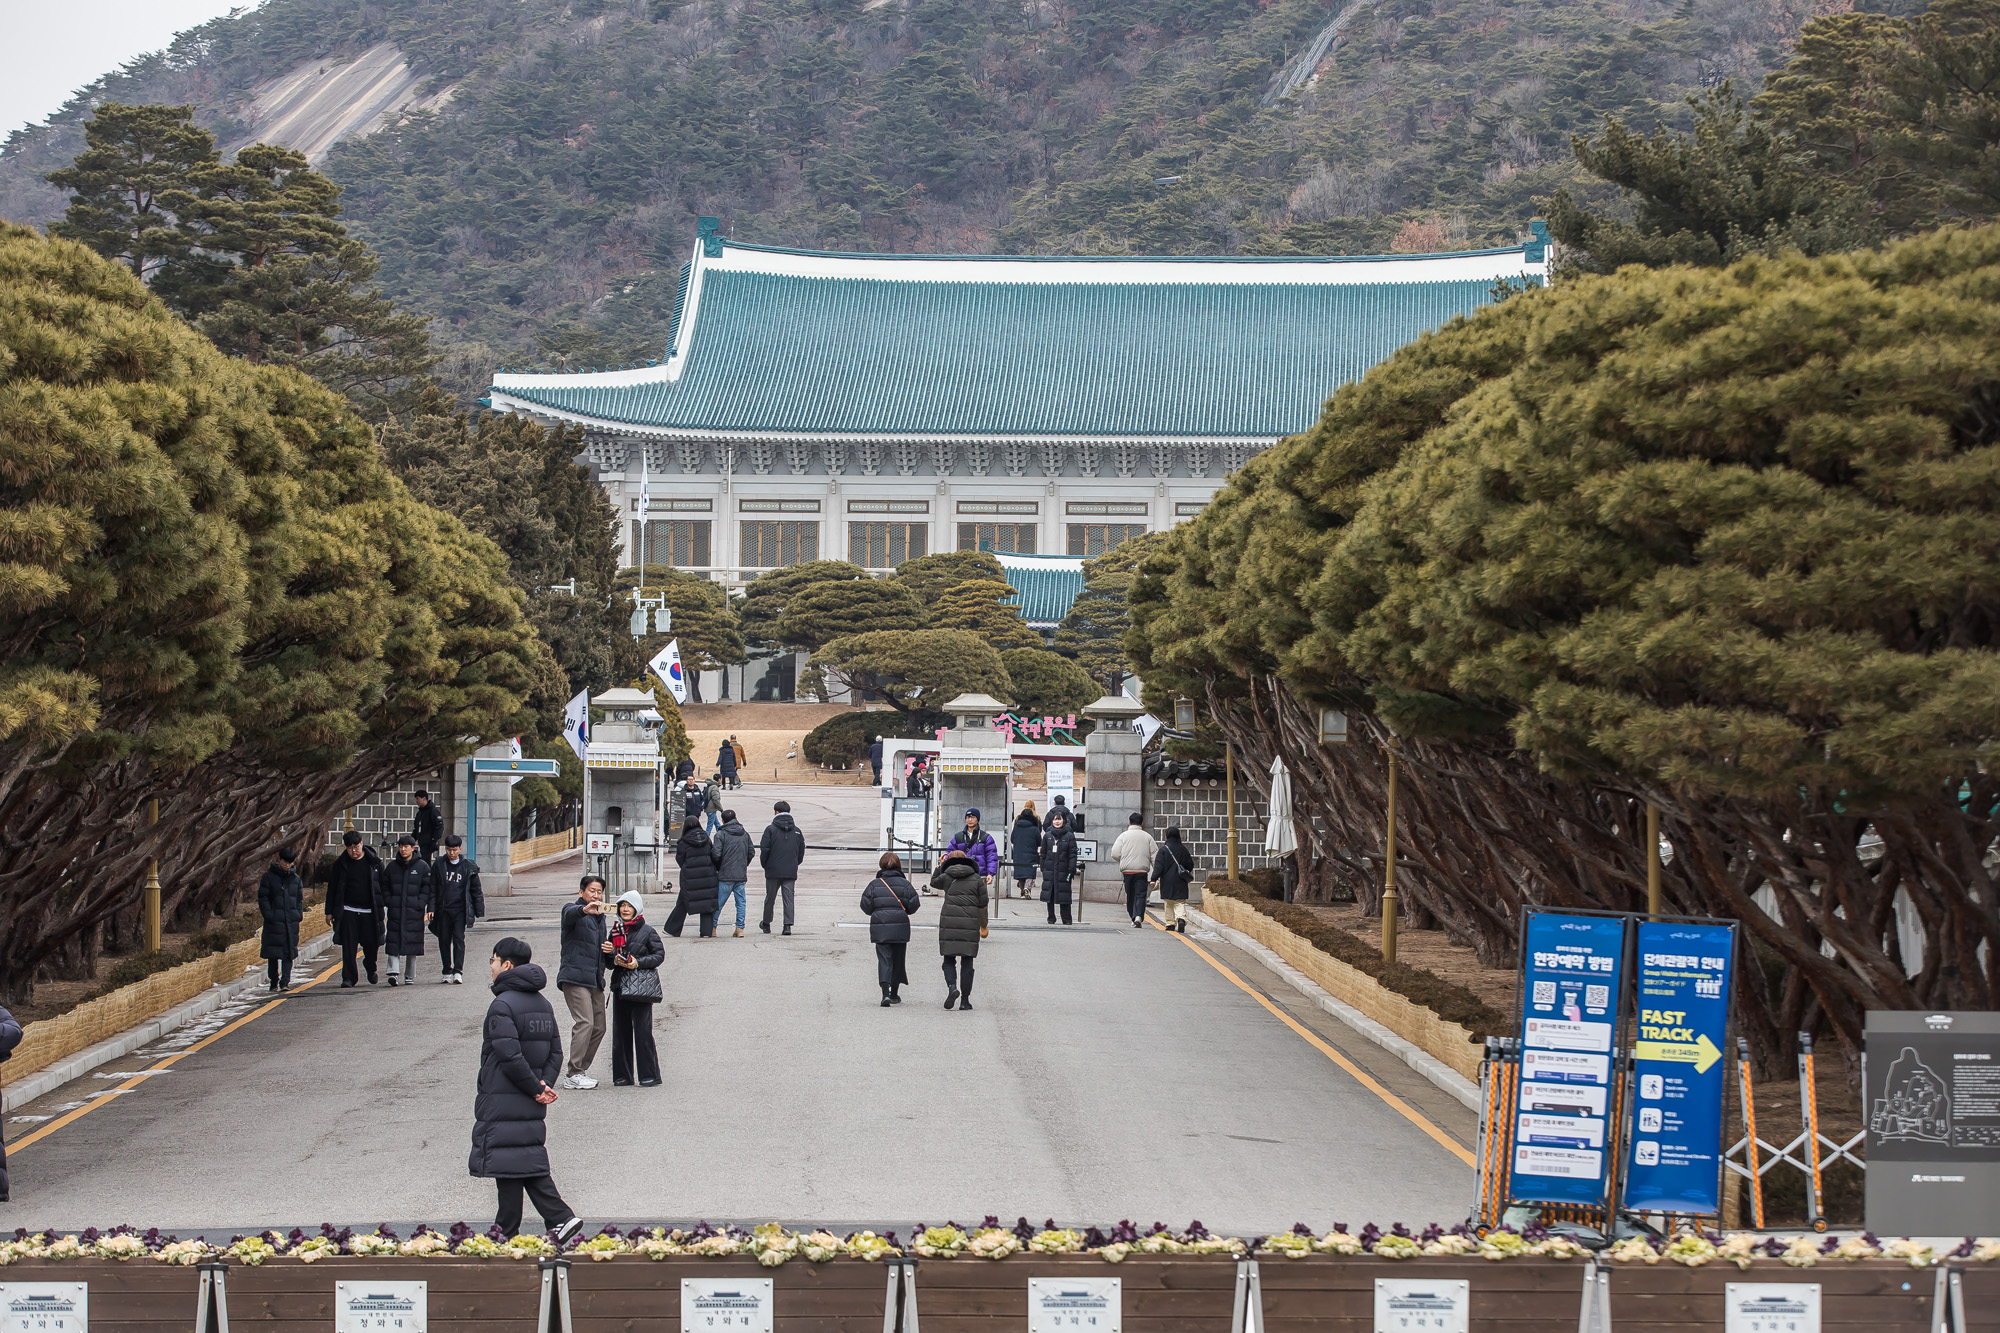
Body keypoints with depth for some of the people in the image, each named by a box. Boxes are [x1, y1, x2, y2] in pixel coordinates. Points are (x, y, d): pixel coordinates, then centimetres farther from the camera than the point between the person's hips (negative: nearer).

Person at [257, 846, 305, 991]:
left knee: (289, 952, -2)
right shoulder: (269, 877, -1)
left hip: (291, 921, 3)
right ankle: (274, 982, 11)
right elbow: (262, 897, -2)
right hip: (274, 921, -3)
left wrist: (299, 915, 6)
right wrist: (268, 914, -12)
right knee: (273, 953, 1)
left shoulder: (296, 878, 10)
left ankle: (285, 981, -3)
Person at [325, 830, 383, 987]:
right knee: (348, 946, -5)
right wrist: (330, 911, 6)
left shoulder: (374, 861, 2)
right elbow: (332, 888, 9)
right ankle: (348, 978, 0)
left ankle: (371, 969, 33)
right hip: (348, 911, 0)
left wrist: (381, 907, 4)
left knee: (371, 944, 4)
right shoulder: (341, 863, 3)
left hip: (369, 912, 0)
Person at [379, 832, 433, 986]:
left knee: (412, 944, 3)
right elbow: (384, 887, 13)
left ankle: (410, 976, 12)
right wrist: (389, 903, 1)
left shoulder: (422, 867, 2)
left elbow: (427, 889, 2)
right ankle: (393, 971, -16)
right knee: (393, 942, -10)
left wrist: (419, 905, -8)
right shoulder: (391, 867, 9)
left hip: (414, 912, -1)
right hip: (395, 912, 2)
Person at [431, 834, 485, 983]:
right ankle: (447, 972, 17)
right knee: (444, 941, 6)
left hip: (460, 910, -2)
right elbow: (433, 888, 8)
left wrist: (479, 912, 6)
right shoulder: (439, 865, 5)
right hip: (443, 909, 2)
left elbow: (476, 891, 8)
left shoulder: (468, 866, 2)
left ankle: (458, 972, -13)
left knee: (459, 939, -10)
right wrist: (431, 908, -1)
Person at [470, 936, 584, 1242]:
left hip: (503, 1100, -8)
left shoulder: (502, 1005, -15)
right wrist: (543, 1085, 0)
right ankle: (562, 1219, 3)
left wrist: (537, 1088, -12)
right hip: (531, 1104, 8)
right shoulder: (542, 1002, 12)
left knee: (507, 1164, -1)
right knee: (532, 1162, 13)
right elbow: (556, 1052, 11)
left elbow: (509, 1056, -21)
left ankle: (507, 1231, 4)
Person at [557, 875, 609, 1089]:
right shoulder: (572, 910, -1)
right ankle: (573, 1075, -14)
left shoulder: (599, 916, 23)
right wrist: (584, 909, -50)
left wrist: (609, 947, 11)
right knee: (585, 1023, -17)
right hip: (575, 976, -8)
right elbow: (570, 913, -28)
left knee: (599, 1027, 7)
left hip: (595, 979, 8)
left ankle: (579, 1070, 18)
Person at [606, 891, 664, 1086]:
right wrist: (613, 959, -6)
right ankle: (622, 1075, 13)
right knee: (620, 1032, 6)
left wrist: (638, 963, -15)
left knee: (642, 1031, -8)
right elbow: (609, 962, 17)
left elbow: (659, 955, -3)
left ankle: (649, 1076, -2)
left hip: (641, 987, -5)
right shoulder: (616, 931, 14)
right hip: (620, 986, 5)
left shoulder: (647, 932, -1)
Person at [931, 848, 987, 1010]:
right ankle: (965, 999, 3)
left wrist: (940, 865, 33)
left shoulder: (946, 877, 5)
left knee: (949, 959, 9)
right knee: (967, 962, 5)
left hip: (949, 923, 0)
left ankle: (952, 986, -18)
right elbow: (983, 903, 7)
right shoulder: (976, 879, 6)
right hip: (970, 924, 0)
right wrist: (983, 925, 21)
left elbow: (934, 882, 26)